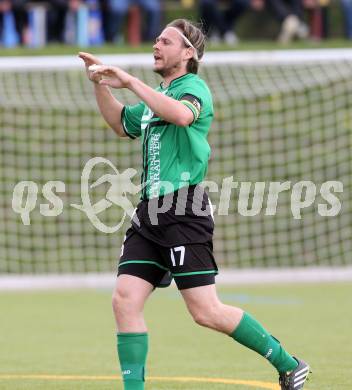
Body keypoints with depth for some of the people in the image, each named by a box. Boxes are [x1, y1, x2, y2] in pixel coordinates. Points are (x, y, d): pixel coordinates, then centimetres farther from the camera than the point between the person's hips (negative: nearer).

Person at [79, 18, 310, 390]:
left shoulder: (193, 86, -5)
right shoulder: (159, 95, 22)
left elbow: (182, 114, -30)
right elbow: (121, 123, 40)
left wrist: (130, 81, -26)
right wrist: (100, 84, 25)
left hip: (183, 213, -8)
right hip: (149, 213, 8)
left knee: (206, 312, -9)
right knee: (125, 301, -5)